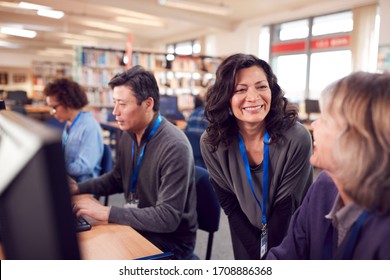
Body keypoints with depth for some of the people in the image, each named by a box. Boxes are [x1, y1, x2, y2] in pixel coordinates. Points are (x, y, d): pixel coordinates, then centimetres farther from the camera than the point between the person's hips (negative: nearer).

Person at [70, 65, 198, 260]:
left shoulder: (174, 147, -27)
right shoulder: (128, 135, 0)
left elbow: (168, 217, -28)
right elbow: (117, 179, 17)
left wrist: (106, 212, -28)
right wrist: (78, 188, 2)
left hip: (169, 242, -7)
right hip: (136, 228, 7)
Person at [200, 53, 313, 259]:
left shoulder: (297, 138, -26)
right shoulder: (211, 143, -19)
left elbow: (285, 207, -20)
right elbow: (229, 205, -11)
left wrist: (269, 258, -14)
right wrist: (256, 255, -12)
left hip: (290, 238, -1)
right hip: (247, 237, 2)